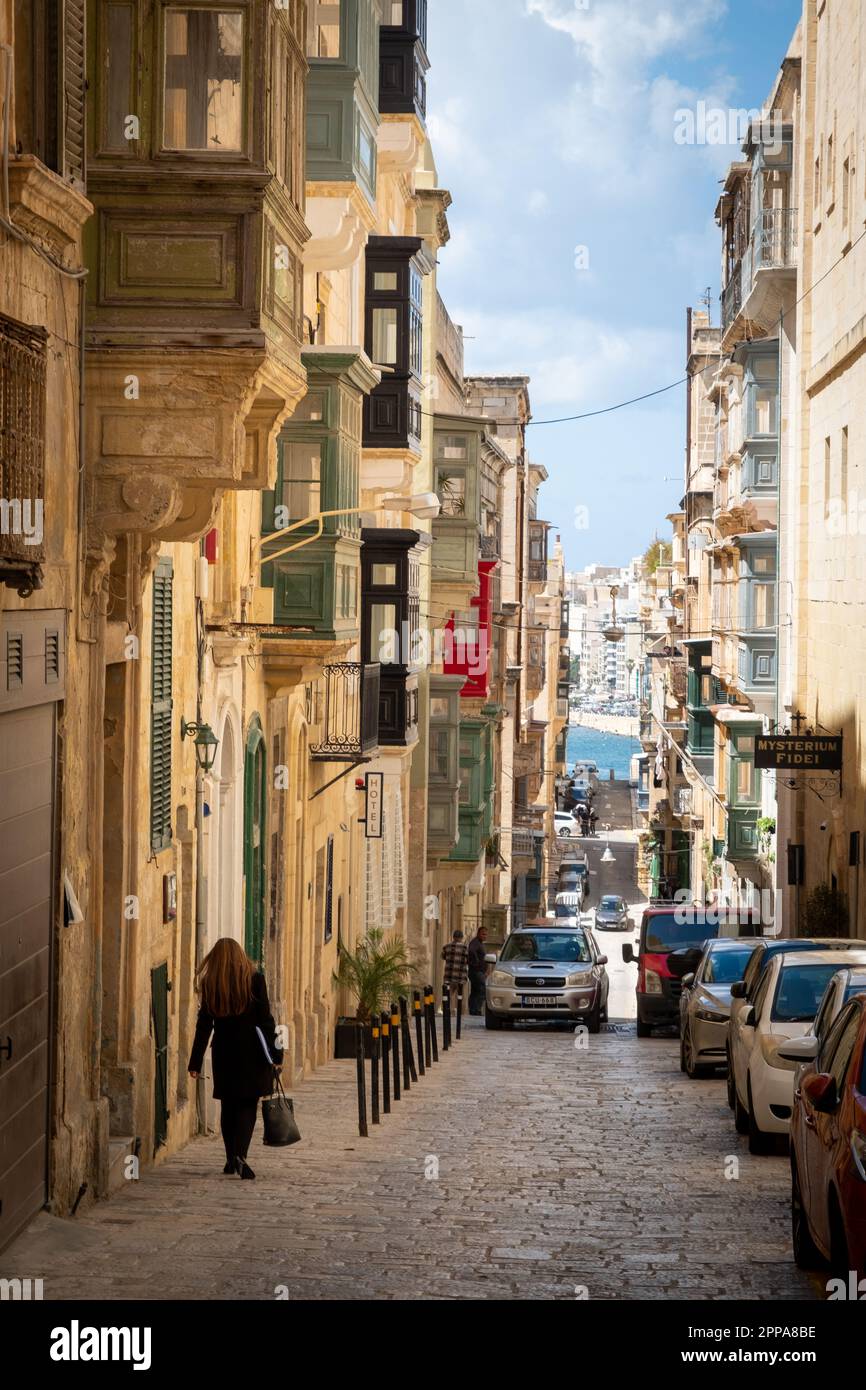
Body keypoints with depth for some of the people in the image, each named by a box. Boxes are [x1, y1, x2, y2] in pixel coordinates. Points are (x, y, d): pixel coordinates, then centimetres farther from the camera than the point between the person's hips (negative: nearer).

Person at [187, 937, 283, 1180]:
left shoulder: (210, 984, 1)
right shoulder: (254, 979, -4)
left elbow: (204, 1025, 2)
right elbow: (265, 1019, -5)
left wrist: (195, 1062, 6)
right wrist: (275, 1055, 0)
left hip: (223, 1052, 2)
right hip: (251, 1053, -2)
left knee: (228, 1106, 13)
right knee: (248, 1105, -1)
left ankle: (231, 1159, 17)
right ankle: (239, 1154, -19)